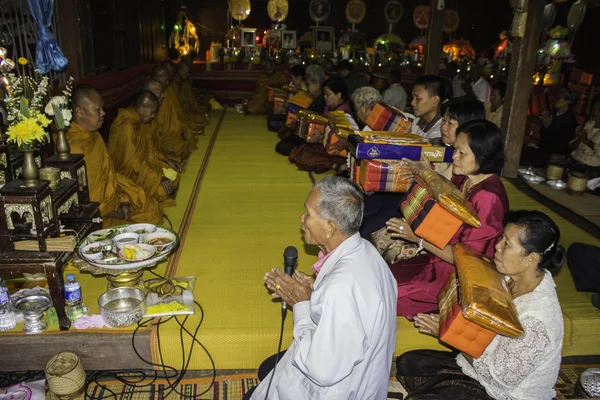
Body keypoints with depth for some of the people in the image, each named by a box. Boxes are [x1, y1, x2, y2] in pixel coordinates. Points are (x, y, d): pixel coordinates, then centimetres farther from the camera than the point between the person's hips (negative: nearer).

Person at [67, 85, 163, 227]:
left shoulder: (94, 135, 4)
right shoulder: (74, 147, -26)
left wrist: (123, 199, 0)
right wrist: (114, 212, -13)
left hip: (111, 198, 9)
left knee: (153, 209, 7)